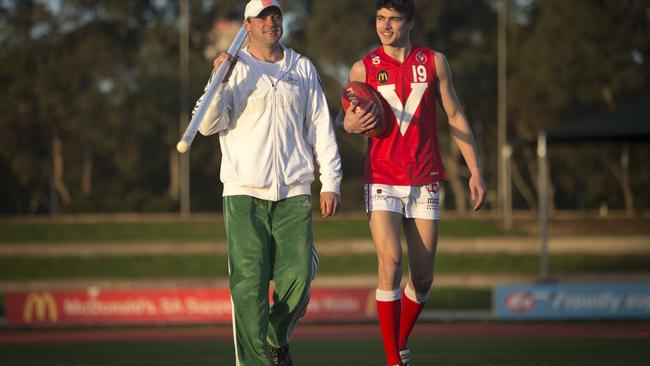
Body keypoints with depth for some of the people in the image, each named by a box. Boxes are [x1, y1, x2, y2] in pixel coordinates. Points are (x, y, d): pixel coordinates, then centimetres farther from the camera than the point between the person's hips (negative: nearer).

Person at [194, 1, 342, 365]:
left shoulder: (303, 69, 14)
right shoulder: (235, 69, 5)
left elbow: (321, 128, 15)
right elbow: (209, 125, -3)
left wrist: (331, 183, 8)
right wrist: (219, 81, -18)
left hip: (294, 192, 2)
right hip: (245, 194, -2)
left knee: (297, 279, -5)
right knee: (249, 283, -11)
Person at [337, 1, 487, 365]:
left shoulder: (434, 62, 5)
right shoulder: (364, 68, 2)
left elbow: (456, 117, 9)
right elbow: (342, 119, 9)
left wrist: (475, 171, 4)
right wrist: (351, 124, -17)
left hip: (425, 181, 2)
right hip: (382, 181, -2)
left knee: (423, 277, 3)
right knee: (390, 264, -18)